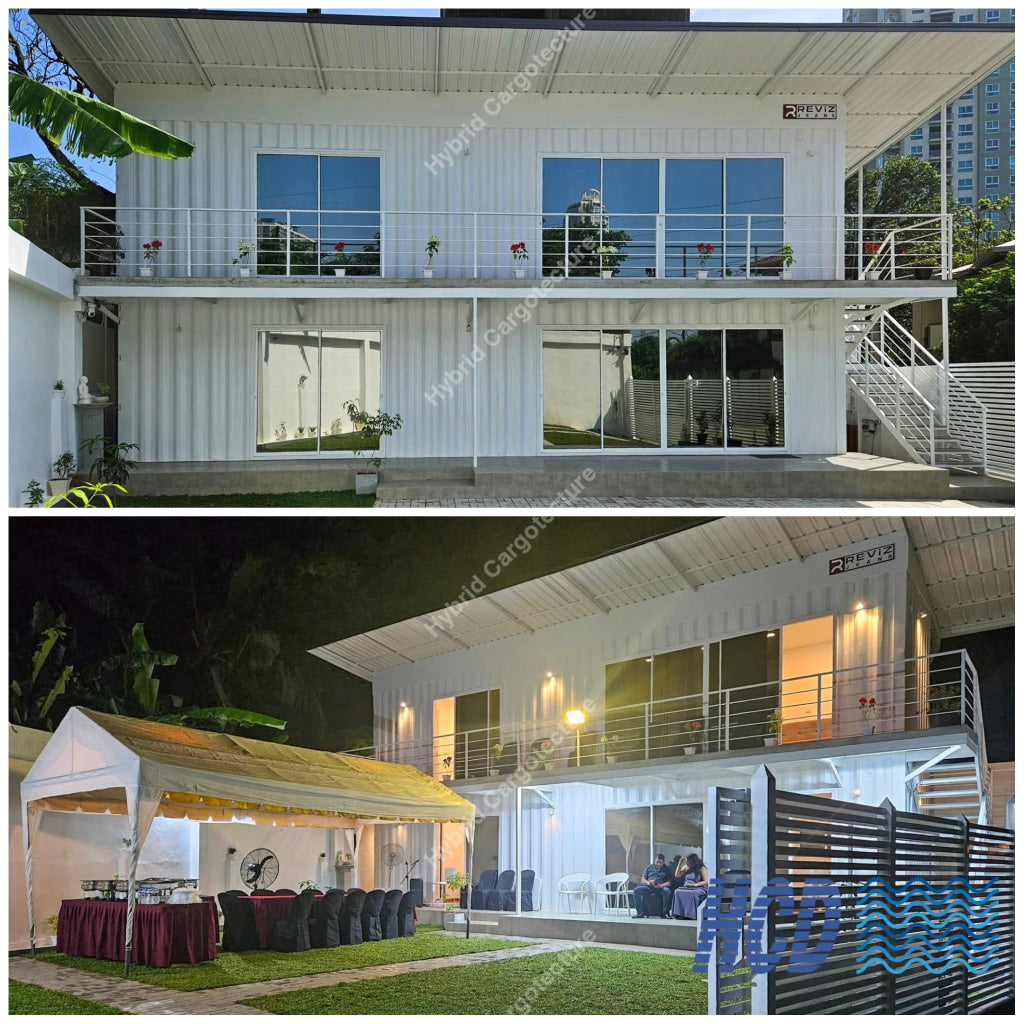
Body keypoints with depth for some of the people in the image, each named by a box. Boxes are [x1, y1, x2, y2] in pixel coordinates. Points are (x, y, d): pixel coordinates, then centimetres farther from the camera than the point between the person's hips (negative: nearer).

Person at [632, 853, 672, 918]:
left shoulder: (666, 870, 14)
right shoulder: (649, 867, 19)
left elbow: (669, 882, 3)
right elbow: (643, 880, 14)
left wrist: (661, 885, -17)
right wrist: (648, 882, -10)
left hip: (661, 887, -2)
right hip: (648, 887, 2)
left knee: (667, 891, -36)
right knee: (636, 890, -25)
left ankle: (664, 913, -26)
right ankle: (640, 913, -22)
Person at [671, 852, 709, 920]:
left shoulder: (702, 868, -2)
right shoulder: (686, 867, 15)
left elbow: (706, 881, -8)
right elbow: (677, 875, 18)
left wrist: (695, 884, -23)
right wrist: (680, 863, 9)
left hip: (699, 888, -5)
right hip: (687, 887, 5)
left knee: (692, 894, -40)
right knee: (677, 892, -28)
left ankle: (691, 915, -36)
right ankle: (680, 914, -32)